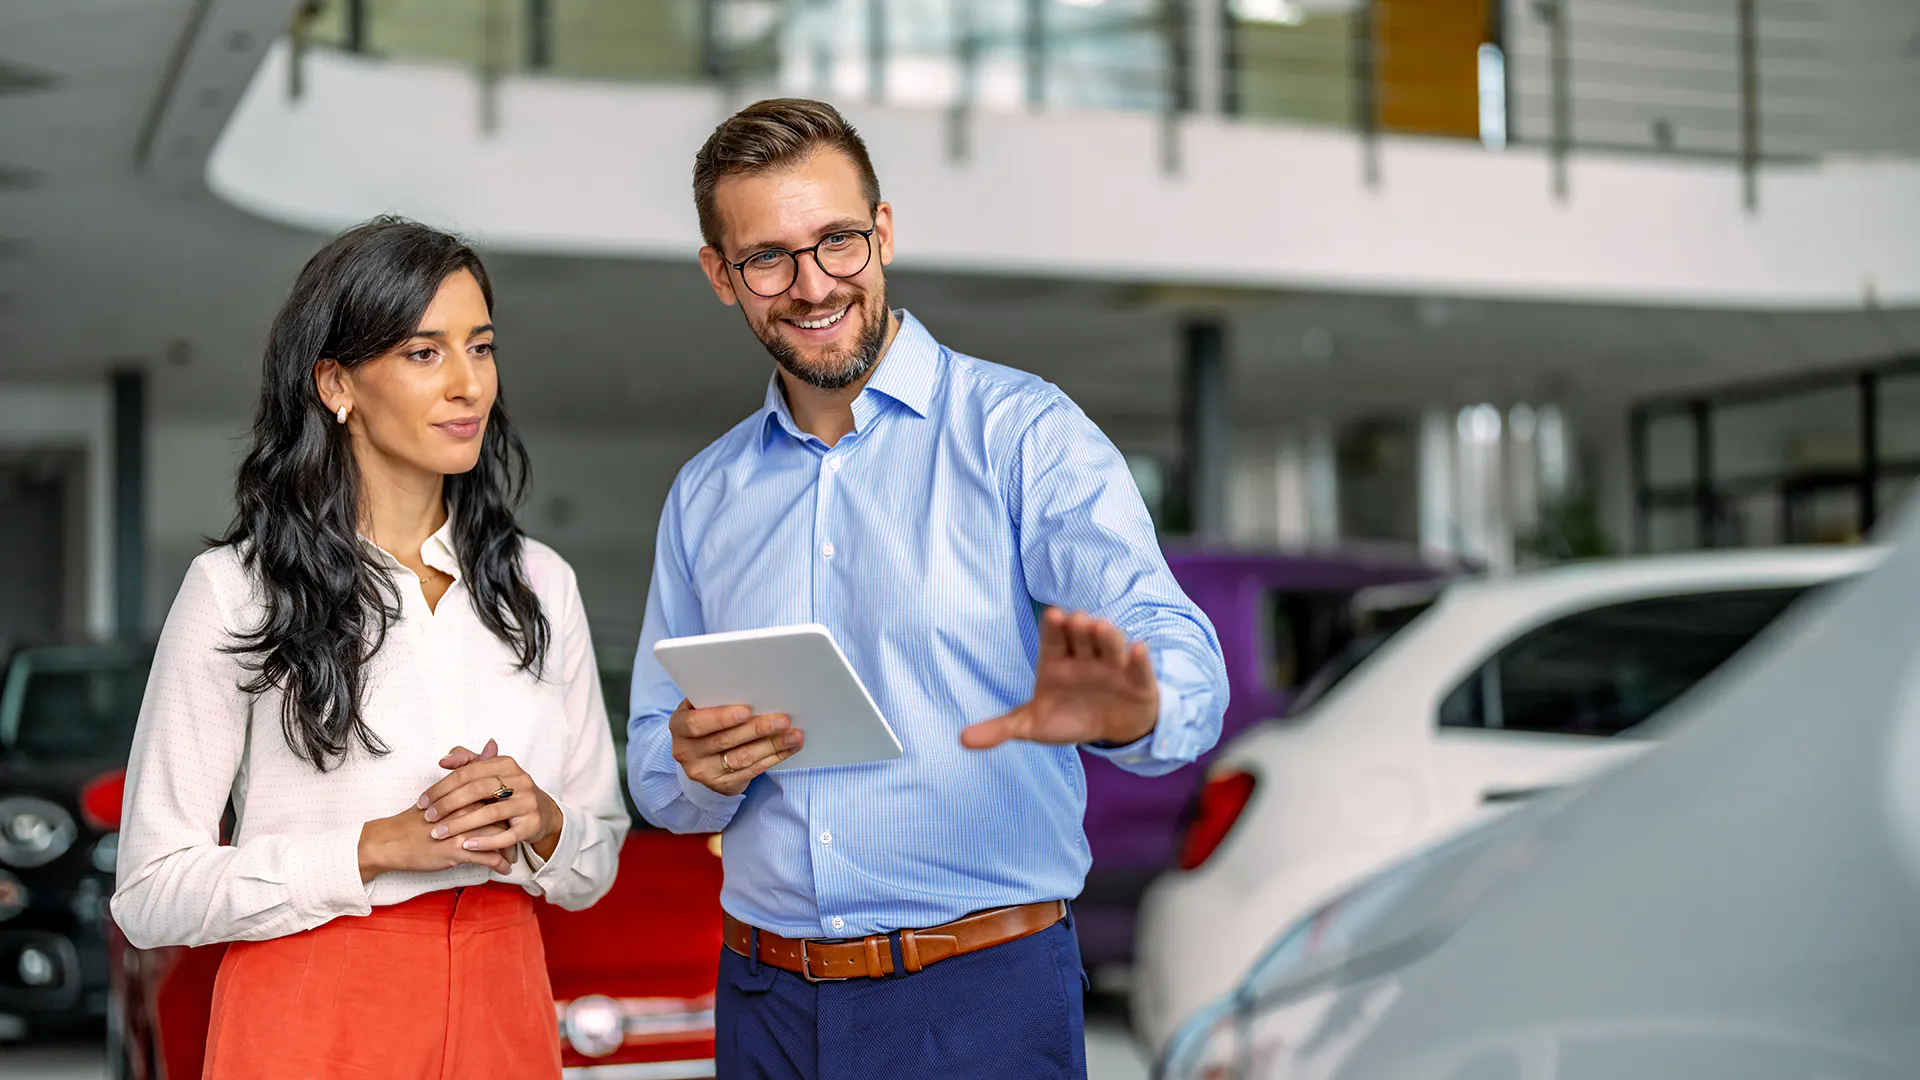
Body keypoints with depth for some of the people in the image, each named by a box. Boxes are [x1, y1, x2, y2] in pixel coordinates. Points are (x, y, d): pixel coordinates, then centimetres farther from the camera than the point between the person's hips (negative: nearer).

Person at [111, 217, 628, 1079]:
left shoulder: (539, 585, 4)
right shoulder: (237, 589, -7)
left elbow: (597, 862, 10)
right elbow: (153, 893, -9)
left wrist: (538, 822, -11)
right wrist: (380, 847, -18)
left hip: (502, 1009, 4)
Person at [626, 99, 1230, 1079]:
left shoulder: (1023, 433, -6)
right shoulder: (704, 496, 10)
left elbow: (1176, 654, -20)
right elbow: (655, 779, 13)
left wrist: (1132, 708, -43)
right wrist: (702, 769, -10)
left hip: (980, 997, -4)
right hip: (766, 1000, 4)